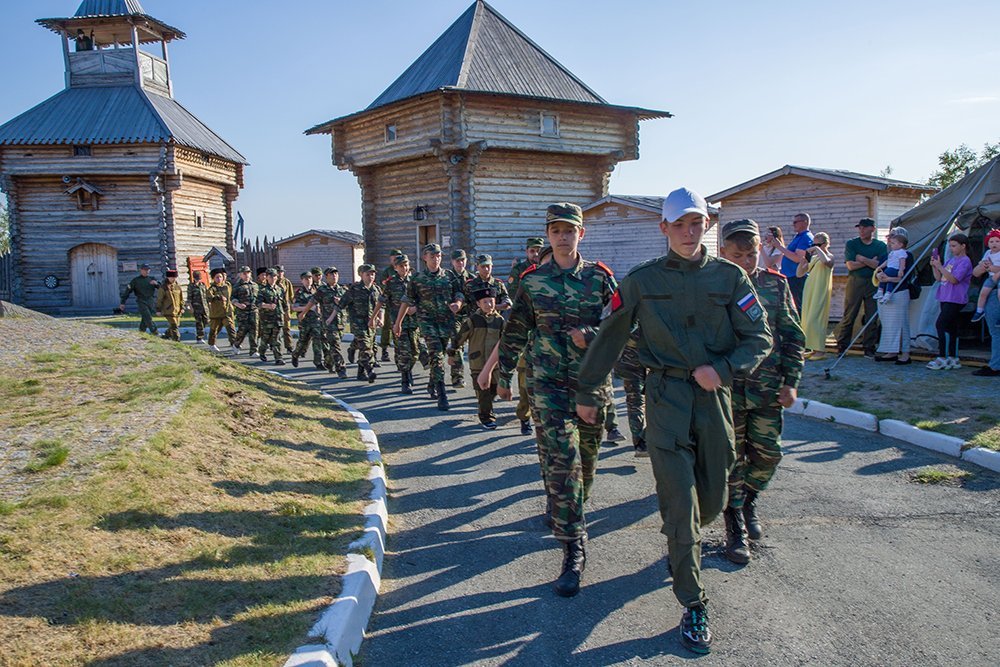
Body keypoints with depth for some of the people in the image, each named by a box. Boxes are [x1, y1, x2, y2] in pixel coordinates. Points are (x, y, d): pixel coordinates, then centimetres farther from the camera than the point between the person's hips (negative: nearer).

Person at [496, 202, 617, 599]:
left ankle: (571, 515, 42)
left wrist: (589, 336, -16)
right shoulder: (532, 281, 2)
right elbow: (515, 333, 9)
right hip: (550, 384, -2)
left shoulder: (601, 278, 2)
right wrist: (504, 376, 12)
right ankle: (573, 550, -6)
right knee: (562, 460, -12)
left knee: (587, 458, 14)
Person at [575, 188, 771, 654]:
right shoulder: (642, 281, 3)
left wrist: (724, 369, -13)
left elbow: (760, 338, 5)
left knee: (712, 500, 12)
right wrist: (587, 392, 9)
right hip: (666, 394, -2)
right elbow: (609, 338, 7)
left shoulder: (729, 277, 6)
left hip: (714, 394, 3)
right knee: (680, 500, -7)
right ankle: (693, 605, 4)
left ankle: (680, 543, 46)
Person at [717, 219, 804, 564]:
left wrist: (791, 381, 1)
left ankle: (748, 501, 38)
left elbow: (793, 335, 8)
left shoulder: (776, 284, 4)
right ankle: (736, 529, 17)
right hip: (727, 388, -3)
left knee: (768, 454, 10)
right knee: (732, 458, 3)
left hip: (768, 388, 3)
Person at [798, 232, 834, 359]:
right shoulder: (813, 258, 16)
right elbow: (800, 273, 14)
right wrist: (804, 258, 2)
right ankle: (814, 348, 13)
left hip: (820, 293, -7)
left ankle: (820, 350, -9)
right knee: (807, 320, 6)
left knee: (814, 320, -13)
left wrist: (817, 249, -17)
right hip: (809, 292, 7)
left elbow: (825, 260, -29)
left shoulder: (830, 256, -3)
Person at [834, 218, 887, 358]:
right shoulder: (851, 244, 5)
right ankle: (842, 346, 7)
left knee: (872, 317, 1)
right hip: (855, 282, -1)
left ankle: (869, 347, 10)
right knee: (849, 316, -1)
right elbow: (850, 265, -7)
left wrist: (862, 259, -8)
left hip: (874, 284, 1)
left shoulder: (881, 246, 8)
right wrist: (871, 262, -6)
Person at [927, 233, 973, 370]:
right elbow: (939, 278, 16)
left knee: (940, 324, -16)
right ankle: (953, 359, 16)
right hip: (946, 298, 9)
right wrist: (934, 266, 2)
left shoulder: (965, 261, -9)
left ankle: (942, 358, -15)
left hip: (955, 300, -9)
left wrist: (940, 266, -22)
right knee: (951, 327, 11)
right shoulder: (951, 260, 17)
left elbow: (954, 279, -20)